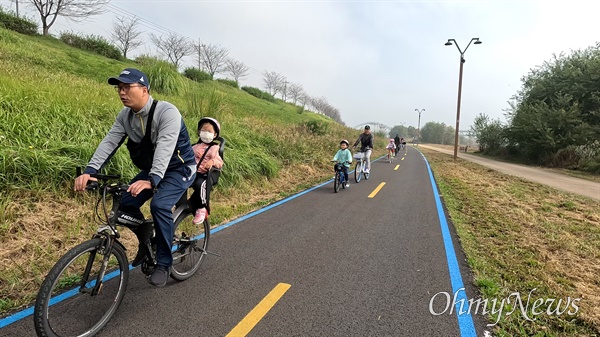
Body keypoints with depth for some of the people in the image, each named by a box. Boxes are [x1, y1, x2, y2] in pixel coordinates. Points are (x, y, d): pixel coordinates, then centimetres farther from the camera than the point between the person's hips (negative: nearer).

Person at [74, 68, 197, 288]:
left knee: (159, 205, -28)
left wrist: (151, 181, -52)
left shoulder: (167, 112, -26)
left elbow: (164, 149, -39)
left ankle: (163, 264, -10)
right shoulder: (125, 116, -4)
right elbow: (109, 142, -13)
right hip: (151, 169, 7)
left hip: (179, 169, -6)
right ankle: (146, 237, 20)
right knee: (125, 203, -10)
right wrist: (89, 171, -28)